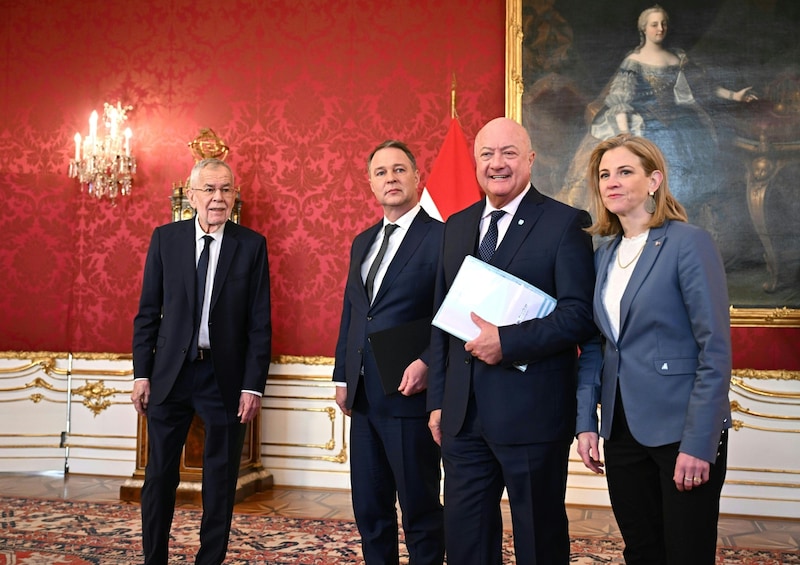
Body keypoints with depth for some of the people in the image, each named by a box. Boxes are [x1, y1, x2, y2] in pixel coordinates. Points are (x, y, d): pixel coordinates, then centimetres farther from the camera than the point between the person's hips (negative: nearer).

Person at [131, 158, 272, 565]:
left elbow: (260, 322, -3)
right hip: (170, 372, 1)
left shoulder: (252, 245, -2)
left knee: (220, 478, 9)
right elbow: (147, 312, 4)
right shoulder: (165, 238, 2)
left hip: (225, 376, -1)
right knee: (159, 474, 9)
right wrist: (142, 373, 0)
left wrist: (253, 385, -7)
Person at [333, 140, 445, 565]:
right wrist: (343, 377, 14)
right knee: (368, 509, 15)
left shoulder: (440, 236, -7)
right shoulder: (362, 242, 15)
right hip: (363, 396, 7)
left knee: (420, 509, 5)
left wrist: (427, 364, -21)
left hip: (409, 392, -7)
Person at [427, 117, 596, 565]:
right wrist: (438, 400, 11)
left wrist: (507, 342, -21)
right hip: (463, 414, 6)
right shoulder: (456, 226, 12)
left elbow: (581, 315, -13)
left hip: (532, 413, -5)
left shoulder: (566, 223, -6)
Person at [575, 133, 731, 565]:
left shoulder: (688, 243, -10)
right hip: (622, 429, 6)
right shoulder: (604, 255, 10)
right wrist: (586, 422, 4)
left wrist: (698, 444, -17)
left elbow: (715, 351, -13)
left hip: (681, 431, -6)